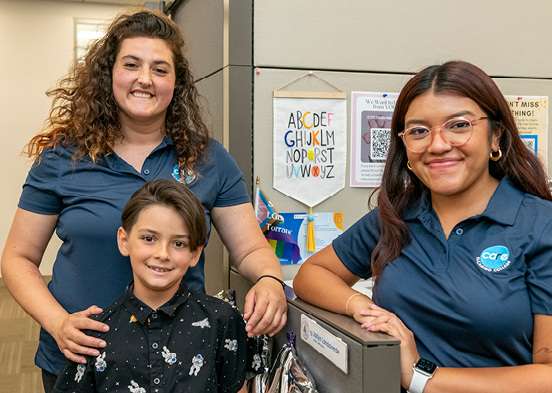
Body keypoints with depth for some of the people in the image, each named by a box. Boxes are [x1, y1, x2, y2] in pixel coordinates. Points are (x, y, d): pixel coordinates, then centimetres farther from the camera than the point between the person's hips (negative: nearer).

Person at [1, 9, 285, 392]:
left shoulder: (209, 159, -3)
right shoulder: (62, 158, -5)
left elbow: (250, 250, -1)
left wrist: (270, 280, -23)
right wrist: (58, 322, -17)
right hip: (79, 357, -1)